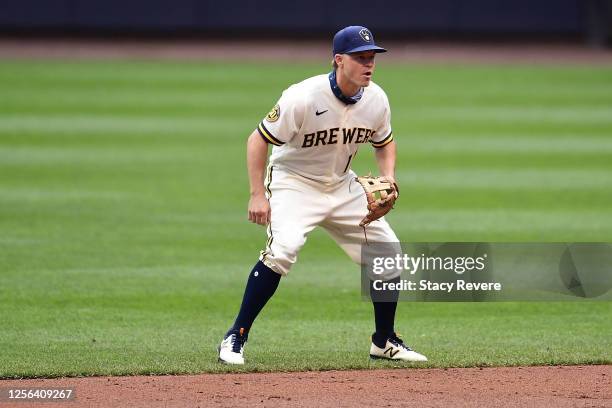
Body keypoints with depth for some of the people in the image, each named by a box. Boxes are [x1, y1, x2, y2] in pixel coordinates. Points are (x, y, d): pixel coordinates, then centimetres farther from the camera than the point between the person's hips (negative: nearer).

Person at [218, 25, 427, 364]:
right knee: (283, 250, -30)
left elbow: (384, 143, 12)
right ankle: (235, 338, -21)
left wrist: (388, 178, -7)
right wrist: (258, 195, -24)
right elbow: (258, 139, -19)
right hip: (293, 183, -6)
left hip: (343, 187, 6)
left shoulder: (376, 100, -8)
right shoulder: (304, 98, -26)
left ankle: (384, 342, 22)